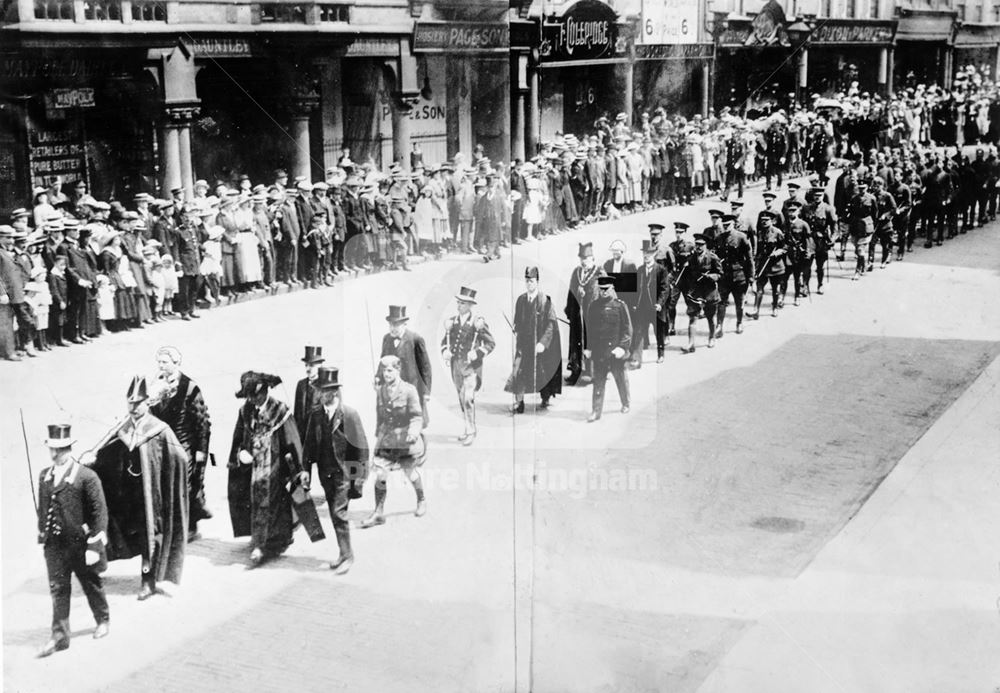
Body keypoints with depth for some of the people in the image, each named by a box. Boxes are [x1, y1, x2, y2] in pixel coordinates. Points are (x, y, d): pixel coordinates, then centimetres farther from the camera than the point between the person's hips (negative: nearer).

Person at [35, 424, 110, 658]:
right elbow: (42, 510, 14)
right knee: (58, 590, 2)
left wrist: (94, 546, -17)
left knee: (92, 585, 14)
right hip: (54, 545, 4)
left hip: (80, 543, -4)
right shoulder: (44, 476, 4)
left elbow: (100, 512, -13)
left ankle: (103, 620, 36)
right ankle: (60, 636, 7)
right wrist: (42, 536, 14)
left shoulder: (87, 477, -13)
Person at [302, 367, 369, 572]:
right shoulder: (315, 414, 3)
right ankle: (343, 553, 24)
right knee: (334, 513, 12)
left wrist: (359, 476, -9)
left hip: (344, 472, -5)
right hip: (325, 472, 5)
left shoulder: (349, 414, -10)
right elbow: (309, 444, 9)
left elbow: (361, 446, -8)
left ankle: (347, 555, 0)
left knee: (339, 512, -11)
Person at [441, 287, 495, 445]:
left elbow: (490, 343, -4)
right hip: (456, 365, 5)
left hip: (472, 366, -5)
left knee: (468, 398, -15)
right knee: (462, 398, 13)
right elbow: (445, 340, 16)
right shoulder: (452, 322, 6)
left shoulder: (478, 322, -7)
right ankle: (469, 428, 26)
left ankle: (471, 431, -5)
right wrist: (445, 351, -4)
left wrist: (477, 353, -17)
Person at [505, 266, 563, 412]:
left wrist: (543, 342, -19)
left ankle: (545, 400, 29)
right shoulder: (521, 299, 6)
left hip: (540, 344, -3)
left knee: (543, 374, 7)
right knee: (519, 371, -10)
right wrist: (516, 330, -2)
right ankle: (518, 404, -7)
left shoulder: (545, 300, -8)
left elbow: (552, 323, -12)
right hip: (524, 344, 3)